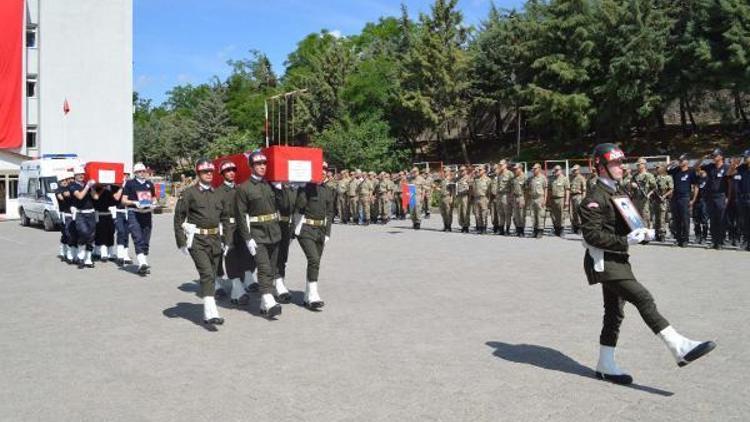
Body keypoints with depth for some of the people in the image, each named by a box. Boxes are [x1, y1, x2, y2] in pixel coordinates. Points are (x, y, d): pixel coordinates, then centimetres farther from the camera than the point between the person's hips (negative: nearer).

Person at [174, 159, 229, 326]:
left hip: (215, 240, 6)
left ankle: (207, 314, 20)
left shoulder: (217, 194, 12)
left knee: (212, 276, 9)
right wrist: (181, 243, -9)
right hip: (197, 241, -5)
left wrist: (226, 240, 13)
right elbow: (178, 218, -4)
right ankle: (211, 312, -21)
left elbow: (224, 218, 19)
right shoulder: (188, 193, -4)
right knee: (207, 274, -18)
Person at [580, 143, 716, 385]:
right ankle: (679, 348, -20)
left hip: (619, 261, 10)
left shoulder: (618, 193, 18)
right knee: (643, 299, -18)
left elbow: (625, 226, 23)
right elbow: (592, 234, -20)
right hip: (604, 262, -10)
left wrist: (644, 234, 3)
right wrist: (624, 241, -26)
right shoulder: (594, 198, -13)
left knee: (615, 313, 12)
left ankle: (605, 366, 21)